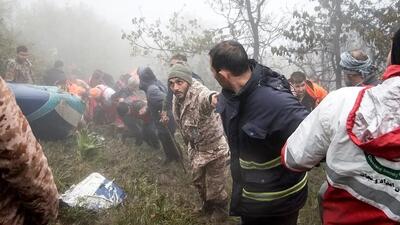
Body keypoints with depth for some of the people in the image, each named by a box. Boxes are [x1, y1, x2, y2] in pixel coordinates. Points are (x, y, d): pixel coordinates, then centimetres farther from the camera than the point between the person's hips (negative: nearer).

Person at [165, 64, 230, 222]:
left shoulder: (199, 94, -32)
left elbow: (208, 97, -59)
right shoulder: (176, 99, -5)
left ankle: (220, 210, 41)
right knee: (198, 182, 26)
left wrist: (214, 98, -83)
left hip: (214, 149, -8)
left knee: (215, 187, 9)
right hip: (196, 149, 8)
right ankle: (207, 206, 54)